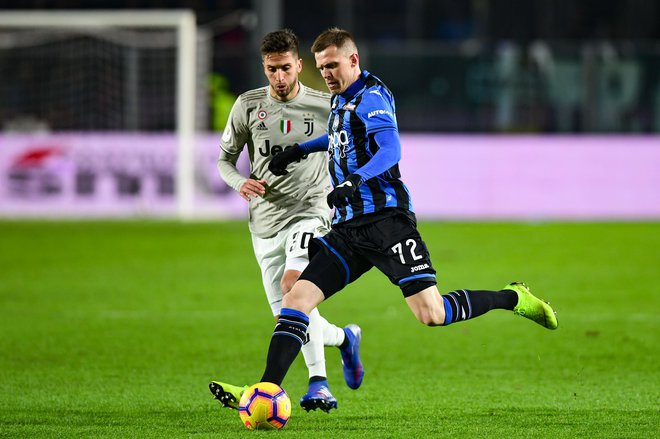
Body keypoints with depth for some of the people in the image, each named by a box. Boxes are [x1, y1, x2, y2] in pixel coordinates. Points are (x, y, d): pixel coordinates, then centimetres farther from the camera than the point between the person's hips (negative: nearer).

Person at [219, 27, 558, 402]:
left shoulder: (371, 96, -6)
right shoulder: (341, 100, 20)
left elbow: (391, 150, -22)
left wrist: (355, 181, -37)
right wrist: (300, 150, 37)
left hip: (386, 219, -8)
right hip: (349, 228, 8)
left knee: (431, 315, -14)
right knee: (296, 299, -8)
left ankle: (513, 299, 9)